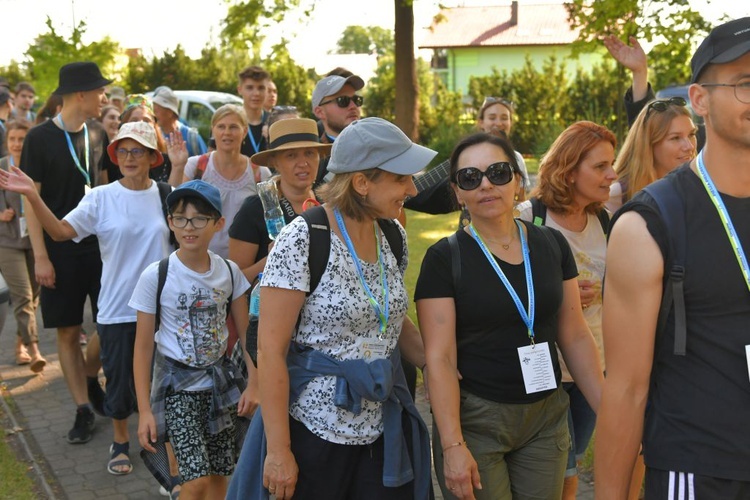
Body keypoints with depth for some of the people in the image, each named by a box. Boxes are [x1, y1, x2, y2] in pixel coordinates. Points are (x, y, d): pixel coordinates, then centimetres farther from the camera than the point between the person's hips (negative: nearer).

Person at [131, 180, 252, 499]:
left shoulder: (229, 272, -5)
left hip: (219, 381, 4)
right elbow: (143, 347, -8)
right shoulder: (155, 276, -14)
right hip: (177, 384, -3)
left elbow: (246, 333, 3)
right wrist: (145, 410, -10)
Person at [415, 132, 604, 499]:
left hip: (547, 418, 4)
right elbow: (439, 358, -12)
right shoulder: (444, 258, -8)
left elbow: (576, 337, 6)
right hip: (474, 421, -3)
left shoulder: (552, 245, 3)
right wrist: (452, 445, -17)